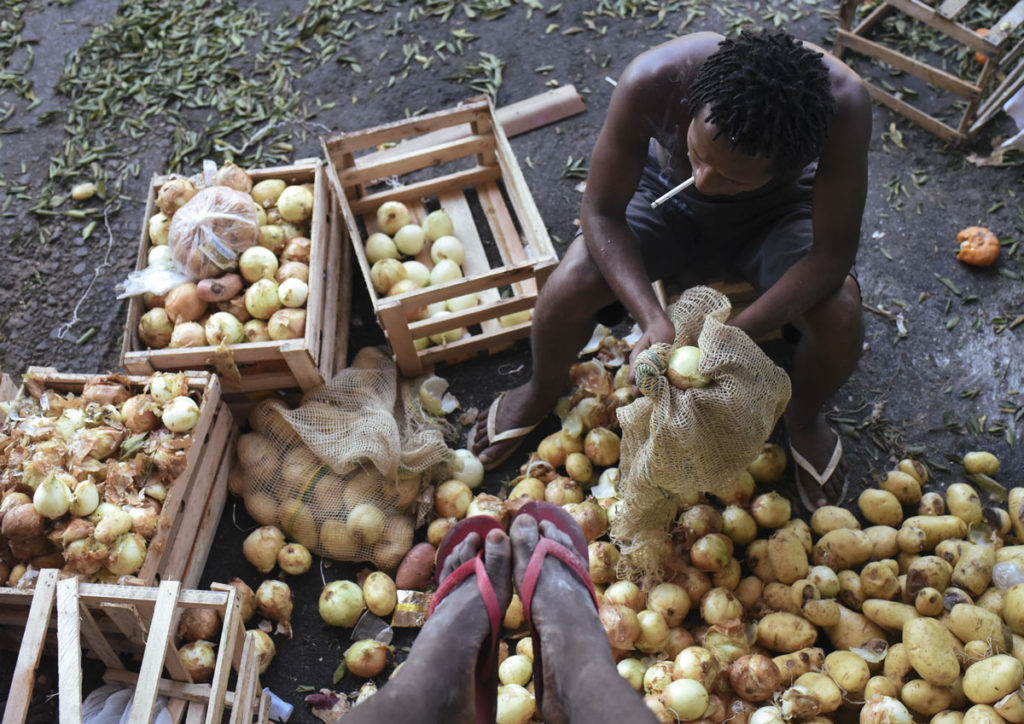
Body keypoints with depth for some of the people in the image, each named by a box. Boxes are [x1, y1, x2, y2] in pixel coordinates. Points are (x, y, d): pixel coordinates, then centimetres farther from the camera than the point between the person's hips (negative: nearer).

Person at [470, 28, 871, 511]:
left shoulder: (841, 104, -39)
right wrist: (654, 321, -39)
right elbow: (601, 211, -25)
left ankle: (803, 419, 10)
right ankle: (541, 393, 12)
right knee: (569, 287, -25)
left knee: (840, 317, -27)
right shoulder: (651, 82, -38)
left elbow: (832, 254, -30)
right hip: (668, 195, 0)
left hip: (777, 213, 0)